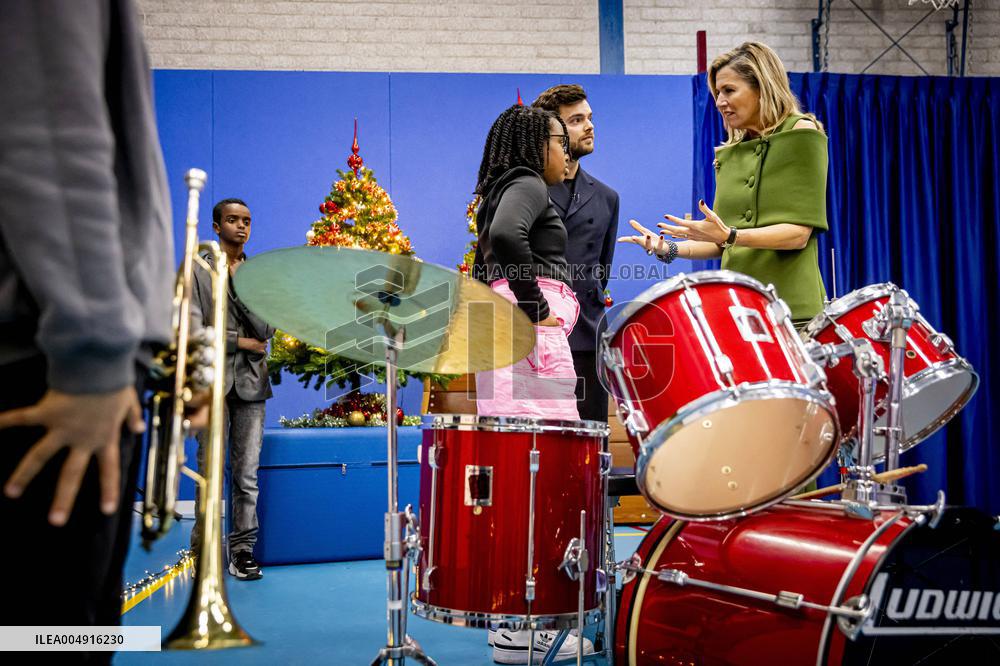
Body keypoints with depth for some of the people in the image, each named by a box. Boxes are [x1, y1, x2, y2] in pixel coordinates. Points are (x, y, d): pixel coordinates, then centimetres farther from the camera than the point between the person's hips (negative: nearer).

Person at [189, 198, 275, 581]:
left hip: (250, 382, 3)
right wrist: (240, 341, -5)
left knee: (247, 475, 1)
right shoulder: (197, 270, 6)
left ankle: (242, 549, 6)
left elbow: (266, 329, 2)